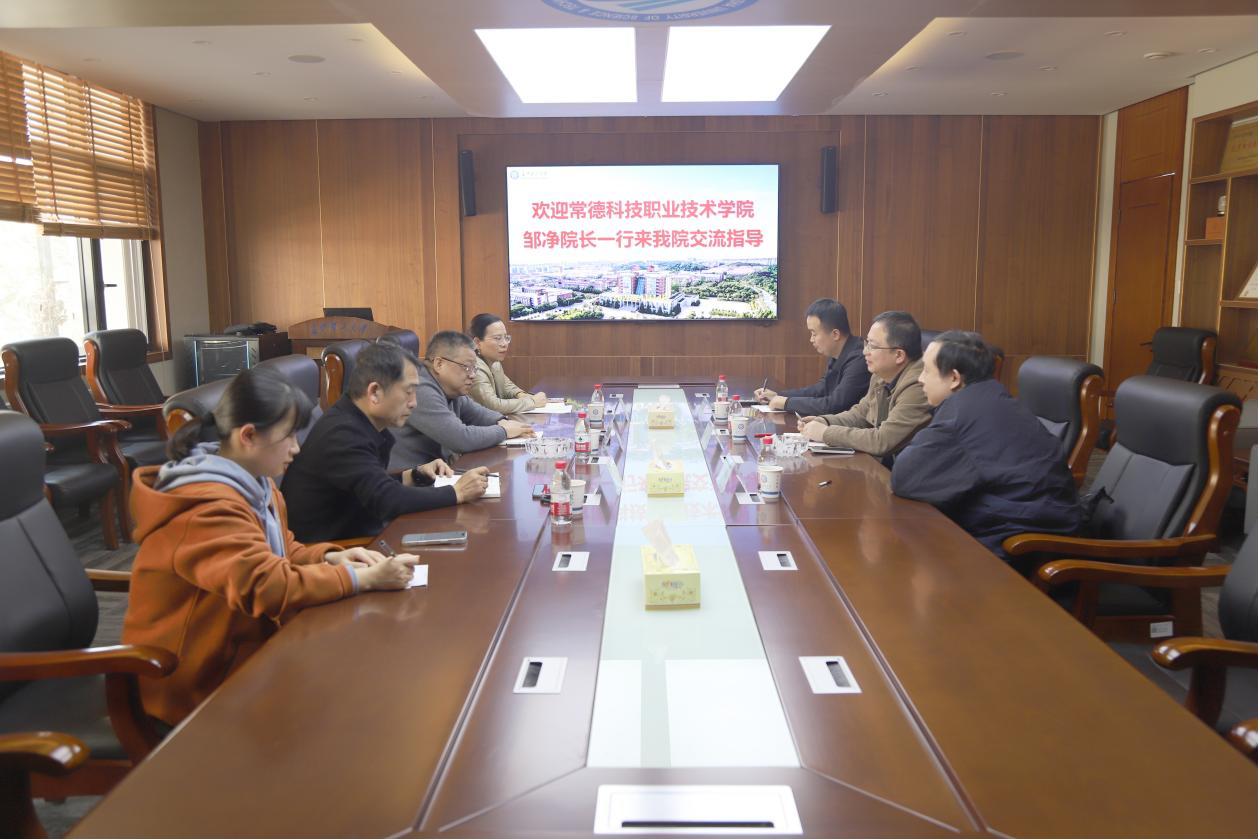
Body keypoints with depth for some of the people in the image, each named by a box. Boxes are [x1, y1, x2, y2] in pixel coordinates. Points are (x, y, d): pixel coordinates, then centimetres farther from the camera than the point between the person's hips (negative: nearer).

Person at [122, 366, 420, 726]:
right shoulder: (207, 508, -26)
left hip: (241, 648, 8)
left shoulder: (252, 484, 4)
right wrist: (362, 578, -28)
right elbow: (268, 586, -34)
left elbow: (279, 552, 14)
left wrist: (330, 558, -6)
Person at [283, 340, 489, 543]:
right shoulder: (342, 435, -23)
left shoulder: (358, 424, 5)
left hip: (355, 535, 8)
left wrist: (416, 474, 3)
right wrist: (458, 493, -19)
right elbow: (388, 501, -28)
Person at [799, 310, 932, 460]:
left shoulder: (918, 386, -23)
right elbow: (860, 414, 18)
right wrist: (823, 421, 0)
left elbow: (883, 441, -25)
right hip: (878, 463, 7)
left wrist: (826, 433, -17)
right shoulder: (881, 376, 4)